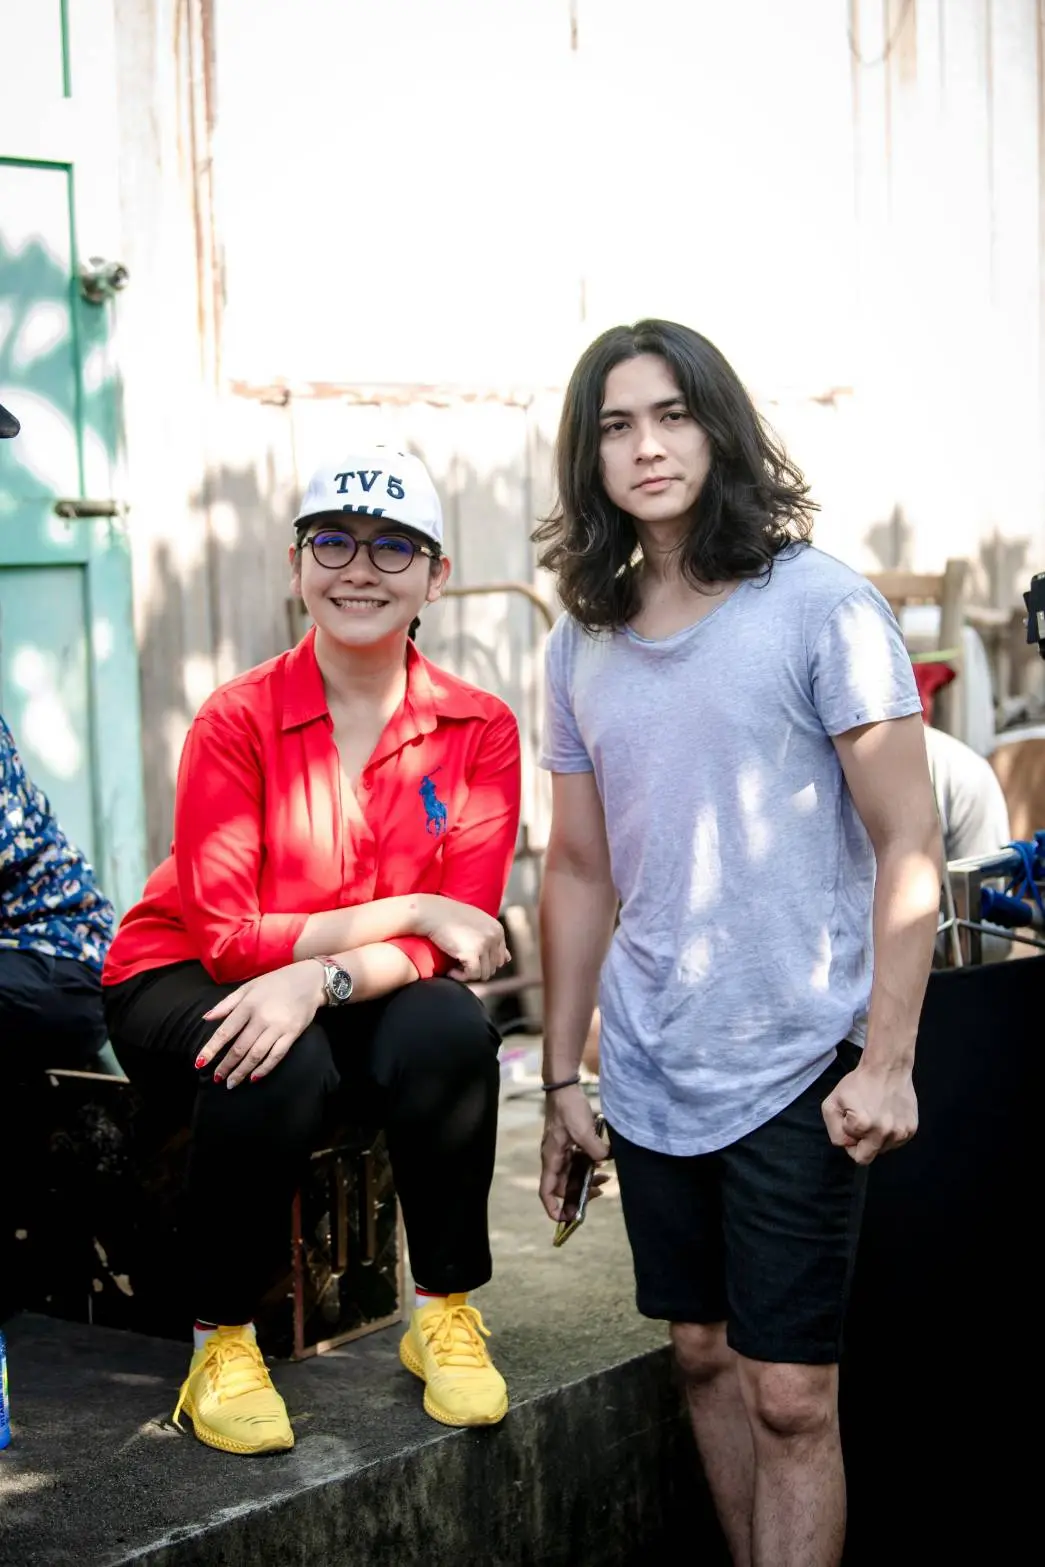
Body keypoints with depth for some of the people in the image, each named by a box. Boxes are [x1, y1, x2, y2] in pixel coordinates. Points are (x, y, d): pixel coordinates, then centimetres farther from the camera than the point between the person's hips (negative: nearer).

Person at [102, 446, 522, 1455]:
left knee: (450, 1030, -30)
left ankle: (445, 1313, -10)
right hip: (185, 986, -2)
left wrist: (326, 976, -31)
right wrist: (409, 911, -21)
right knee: (281, 1065, -35)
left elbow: (463, 935, -13)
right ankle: (221, 1339, -13)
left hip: (369, 1000, 2)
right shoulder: (237, 719, -14)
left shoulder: (478, 730, -6)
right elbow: (226, 937, -18)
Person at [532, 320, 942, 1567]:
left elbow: (908, 843, -9)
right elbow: (579, 871, 13)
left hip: (794, 1071, -5)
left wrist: (886, 1062, -15)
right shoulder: (582, 644, 7)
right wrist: (560, 1079, 12)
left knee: (790, 1397, -2)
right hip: (649, 1078, 5)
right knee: (703, 1358, 15)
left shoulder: (821, 605, -7)